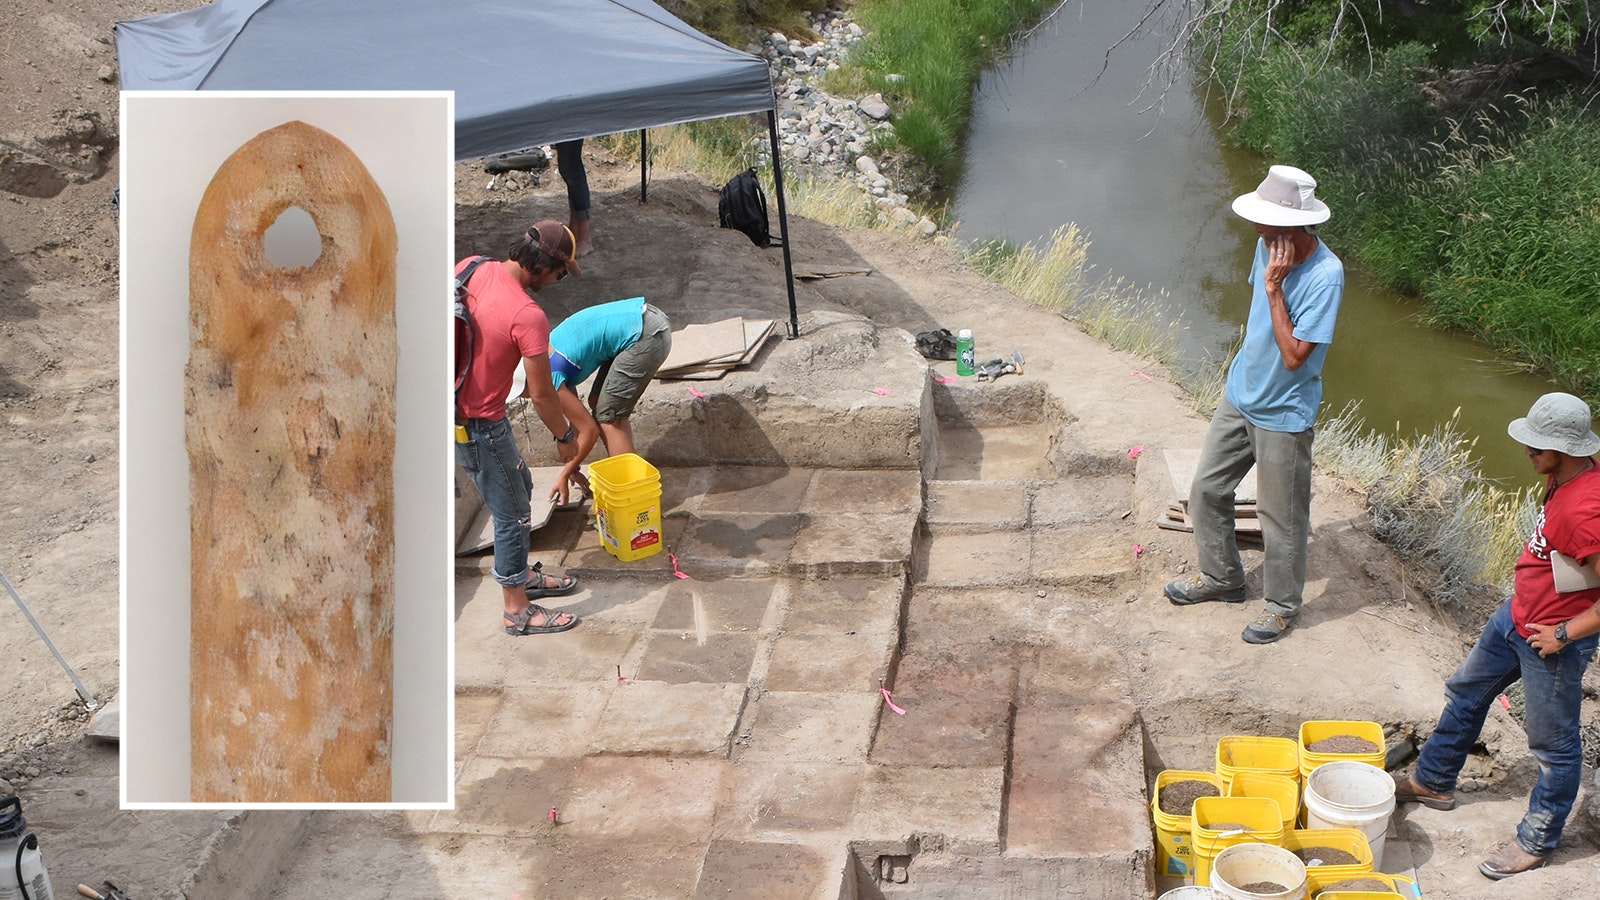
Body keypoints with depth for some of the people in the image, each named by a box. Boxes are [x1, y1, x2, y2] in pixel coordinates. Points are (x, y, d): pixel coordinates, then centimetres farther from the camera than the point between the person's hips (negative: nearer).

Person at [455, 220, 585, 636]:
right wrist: (565, 435, -1)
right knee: (512, 513, 8)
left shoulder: (471, 267, -5)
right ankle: (517, 609, 22)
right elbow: (541, 395, -19)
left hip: (454, 408, 9)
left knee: (519, 485, 26)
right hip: (478, 426, -9)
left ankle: (522, 574, 41)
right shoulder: (528, 316, -28)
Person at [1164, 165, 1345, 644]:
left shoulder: (1325, 274, -28)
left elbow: (1294, 355, -30)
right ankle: (1221, 577, 38)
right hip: (1240, 394, 7)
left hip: (1283, 414, -7)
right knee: (1206, 490, 17)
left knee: (1281, 516, 8)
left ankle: (1283, 604, 29)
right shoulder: (1269, 246, -6)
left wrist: (1273, 287, -31)